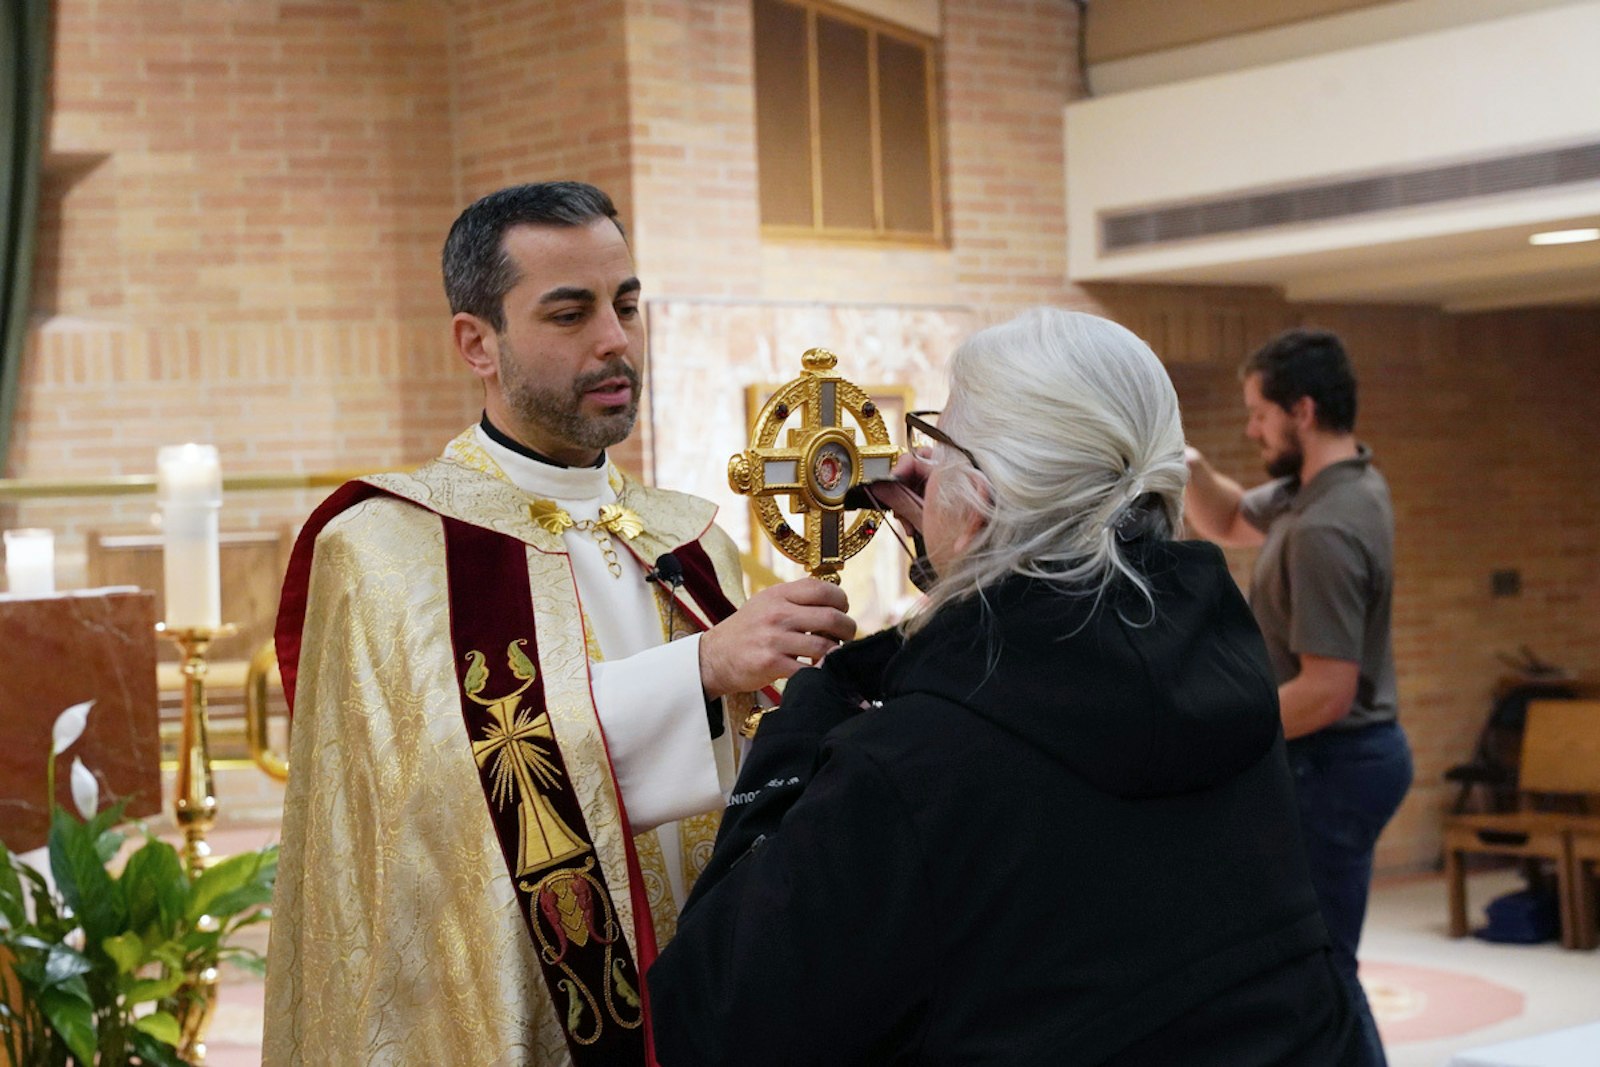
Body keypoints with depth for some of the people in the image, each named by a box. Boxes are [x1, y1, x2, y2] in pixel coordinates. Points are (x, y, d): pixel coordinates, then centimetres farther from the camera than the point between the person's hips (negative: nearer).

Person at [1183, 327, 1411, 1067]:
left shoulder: (1323, 531, -25)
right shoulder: (1340, 482, 6)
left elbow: (1327, 692, -28)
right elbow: (1229, 522, 22)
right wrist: (1189, 466, 3)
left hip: (1330, 765, -11)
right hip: (1342, 758, 11)